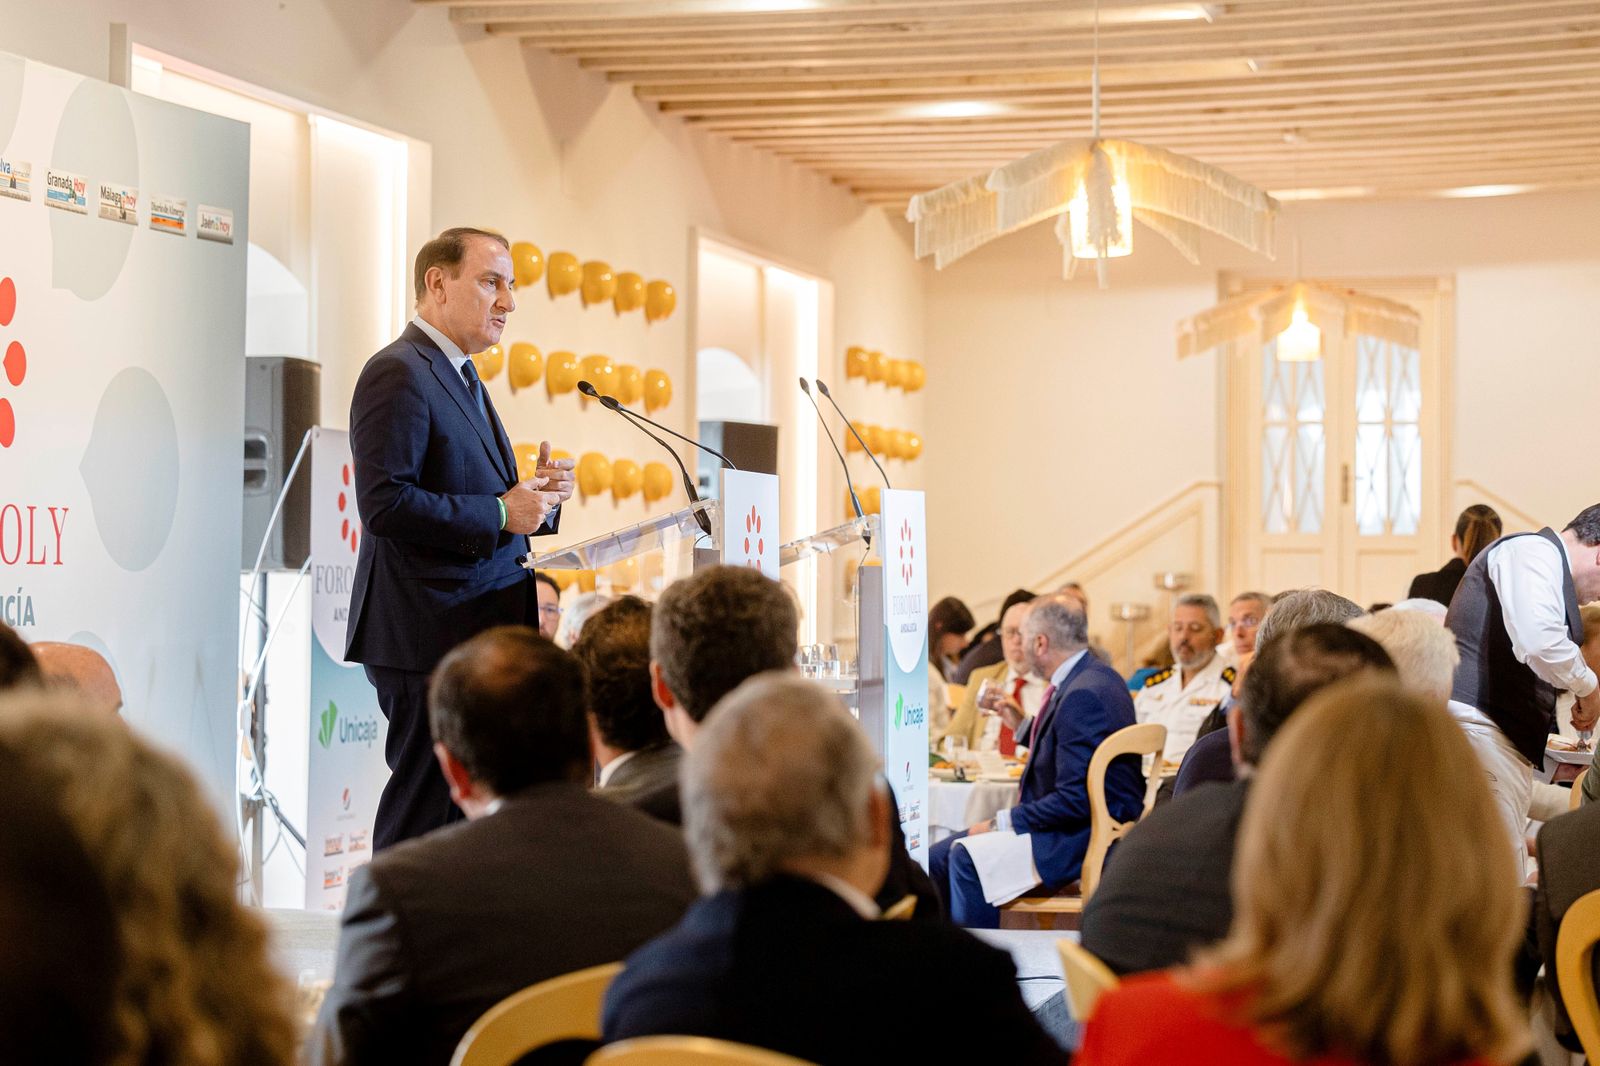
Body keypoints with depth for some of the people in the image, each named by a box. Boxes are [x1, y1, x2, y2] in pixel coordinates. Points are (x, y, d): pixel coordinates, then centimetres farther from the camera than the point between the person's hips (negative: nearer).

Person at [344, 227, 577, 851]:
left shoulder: (459, 378, 21)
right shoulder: (398, 373, -11)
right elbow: (384, 505, -21)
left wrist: (538, 494, 7)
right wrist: (501, 513, -17)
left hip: (476, 636, 10)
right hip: (431, 638, -10)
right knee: (424, 818, -7)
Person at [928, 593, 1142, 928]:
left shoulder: (1083, 695, -21)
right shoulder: (1092, 677, 11)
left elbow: (1075, 799, -25)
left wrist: (1002, 822, -18)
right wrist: (1023, 726, 18)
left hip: (1087, 837, -11)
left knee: (968, 858, -26)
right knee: (937, 860, 5)